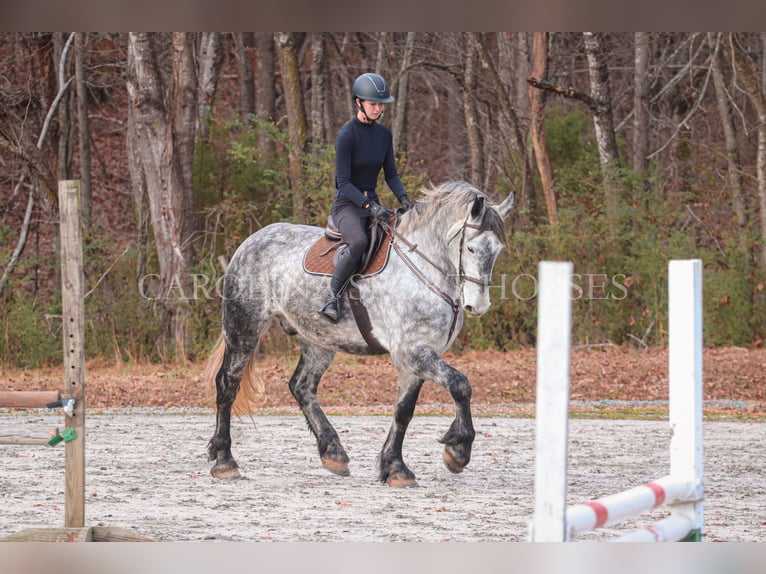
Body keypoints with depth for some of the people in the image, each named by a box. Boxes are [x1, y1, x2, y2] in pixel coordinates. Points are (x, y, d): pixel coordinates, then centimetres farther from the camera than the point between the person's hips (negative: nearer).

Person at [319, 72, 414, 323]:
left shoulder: (384, 134, 7)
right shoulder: (346, 135, -14)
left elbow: (391, 173, 13)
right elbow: (343, 182, -17)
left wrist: (403, 198, -6)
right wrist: (369, 205, -27)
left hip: (372, 203, 7)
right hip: (347, 205, -7)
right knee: (359, 242, -38)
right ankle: (332, 298, -25)